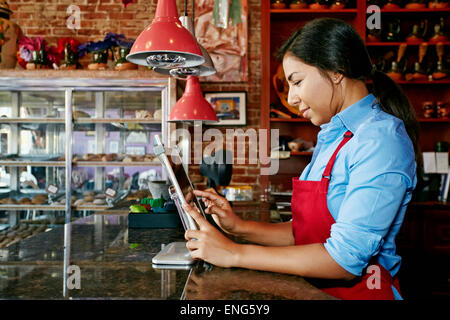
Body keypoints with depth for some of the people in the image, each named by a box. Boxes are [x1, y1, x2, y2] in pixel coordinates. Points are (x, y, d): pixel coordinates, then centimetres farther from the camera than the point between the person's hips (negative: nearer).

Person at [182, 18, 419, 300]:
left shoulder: (381, 138, -14)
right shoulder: (332, 137, 11)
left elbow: (345, 259, -21)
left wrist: (236, 253, -18)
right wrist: (240, 227, 0)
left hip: (360, 291, -6)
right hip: (316, 287, 6)